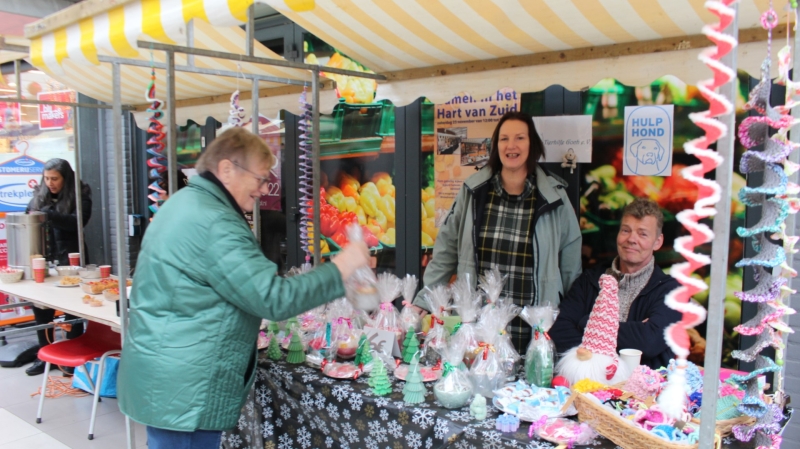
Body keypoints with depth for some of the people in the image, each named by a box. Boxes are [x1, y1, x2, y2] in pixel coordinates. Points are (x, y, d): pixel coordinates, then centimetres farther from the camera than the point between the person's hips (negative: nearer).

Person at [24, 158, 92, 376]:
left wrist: (49, 215, -28)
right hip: (44, 260, 5)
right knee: (41, 309, 9)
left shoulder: (79, 195, -4)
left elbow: (78, 221, -18)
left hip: (69, 260, -5)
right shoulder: (40, 195, 11)